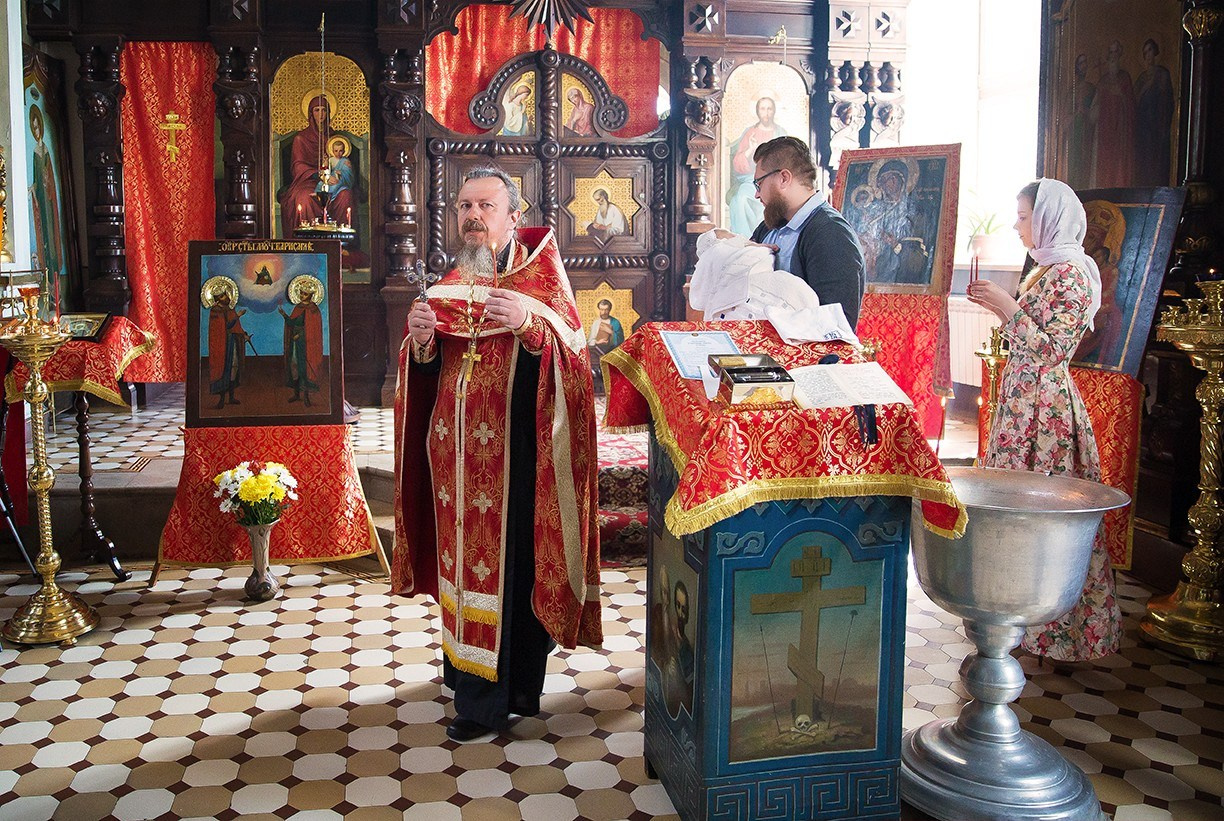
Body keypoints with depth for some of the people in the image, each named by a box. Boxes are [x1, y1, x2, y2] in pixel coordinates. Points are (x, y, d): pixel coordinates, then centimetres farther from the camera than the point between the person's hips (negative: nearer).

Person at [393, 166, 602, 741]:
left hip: (516, 449, -5)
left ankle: (486, 699, 8)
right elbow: (427, 371, 14)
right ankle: (467, 669, 26)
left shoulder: (541, 275, -2)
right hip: (457, 447, 5)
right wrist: (421, 341, -7)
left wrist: (530, 323, -29)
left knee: (512, 560, -2)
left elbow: (574, 354, -12)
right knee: (464, 557, 10)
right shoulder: (451, 284, 13)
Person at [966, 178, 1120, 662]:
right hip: (1023, 398, 10)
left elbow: (1052, 348, -19)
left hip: (1045, 403, -10)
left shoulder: (1071, 273, -14)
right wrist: (997, 306, 10)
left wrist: (1008, 308, -18)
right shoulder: (1045, 270, 15)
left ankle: (1062, 625, 7)